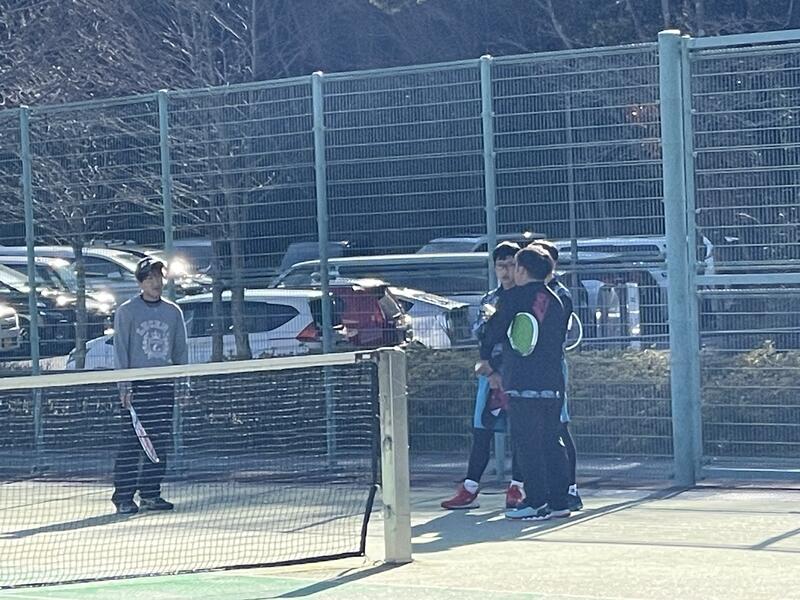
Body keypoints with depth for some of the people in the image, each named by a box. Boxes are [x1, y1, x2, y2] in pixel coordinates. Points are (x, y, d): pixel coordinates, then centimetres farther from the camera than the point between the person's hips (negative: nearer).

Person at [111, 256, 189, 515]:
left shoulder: (173, 312, 13)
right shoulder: (127, 311, 1)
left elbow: (181, 350, 16)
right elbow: (120, 349, -2)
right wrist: (124, 385, -10)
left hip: (165, 386, 4)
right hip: (137, 385, -4)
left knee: (160, 442, 3)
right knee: (131, 443, -7)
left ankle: (150, 493, 11)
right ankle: (123, 496, -4)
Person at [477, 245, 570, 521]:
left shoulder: (515, 297, -4)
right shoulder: (555, 301, 14)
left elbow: (493, 329, 2)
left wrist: (485, 359, 19)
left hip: (523, 384, -6)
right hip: (552, 384, 6)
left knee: (527, 443, -3)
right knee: (551, 442, 10)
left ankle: (536, 502, -7)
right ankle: (558, 501, 10)